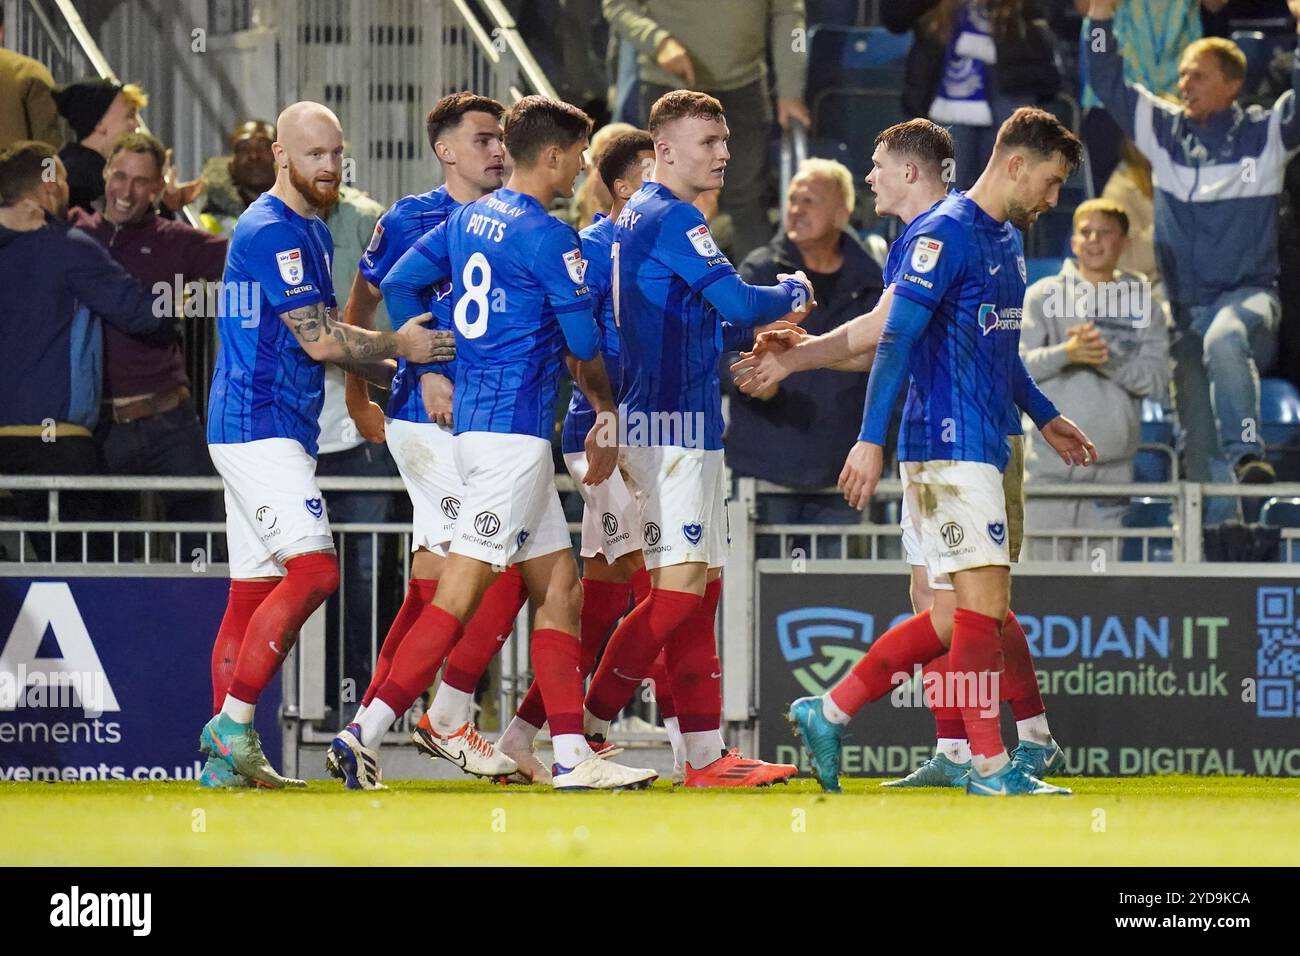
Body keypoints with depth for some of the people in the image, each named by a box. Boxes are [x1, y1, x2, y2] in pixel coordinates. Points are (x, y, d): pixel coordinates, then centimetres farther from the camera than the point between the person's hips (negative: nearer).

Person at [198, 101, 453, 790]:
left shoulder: (312, 231, 19)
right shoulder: (270, 231, -13)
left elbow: (325, 339, 22)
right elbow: (319, 341, -17)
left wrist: (406, 372, 12)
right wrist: (399, 346, -10)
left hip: (282, 433, 10)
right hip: (257, 427, -10)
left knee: (253, 592, 7)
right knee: (313, 570, -19)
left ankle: (227, 758, 8)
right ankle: (232, 725, -18)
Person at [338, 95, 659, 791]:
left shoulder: (469, 218, 13)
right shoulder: (547, 236, -11)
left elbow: (397, 287, 17)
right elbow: (585, 345, -7)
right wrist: (607, 413, 10)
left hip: (471, 417, 9)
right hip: (514, 428, -9)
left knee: (560, 584, 11)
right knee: (458, 595, -11)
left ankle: (572, 756, 8)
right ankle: (365, 734, -14)